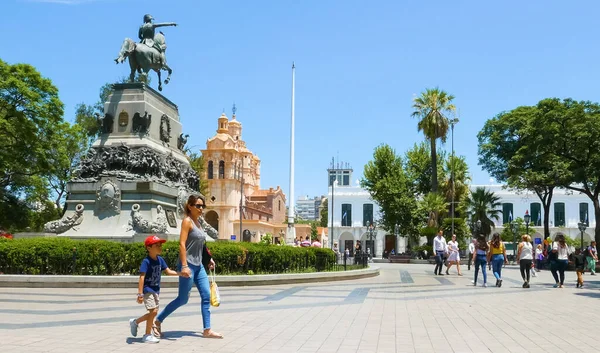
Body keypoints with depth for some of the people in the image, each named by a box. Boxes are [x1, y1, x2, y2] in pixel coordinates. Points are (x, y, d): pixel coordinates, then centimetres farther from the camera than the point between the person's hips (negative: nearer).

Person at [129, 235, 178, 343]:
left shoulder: (160, 259, 4)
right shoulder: (146, 261, -18)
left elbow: (168, 271, 9)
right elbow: (141, 278, -22)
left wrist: (180, 273, -7)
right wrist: (140, 294, -26)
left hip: (155, 290, 8)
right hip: (147, 290, -8)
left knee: (154, 312, 12)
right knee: (153, 311, -11)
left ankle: (135, 322, 33)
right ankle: (147, 335, 2)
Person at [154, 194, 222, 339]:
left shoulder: (198, 222, 13)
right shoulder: (187, 221, -11)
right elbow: (182, 244, -18)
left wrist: (208, 259, 20)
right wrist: (184, 266, -25)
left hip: (199, 266, 8)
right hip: (188, 265, -8)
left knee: (206, 296, 3)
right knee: (183, 299, -1)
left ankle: (207, 330, 7)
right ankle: (157, 322, 15)